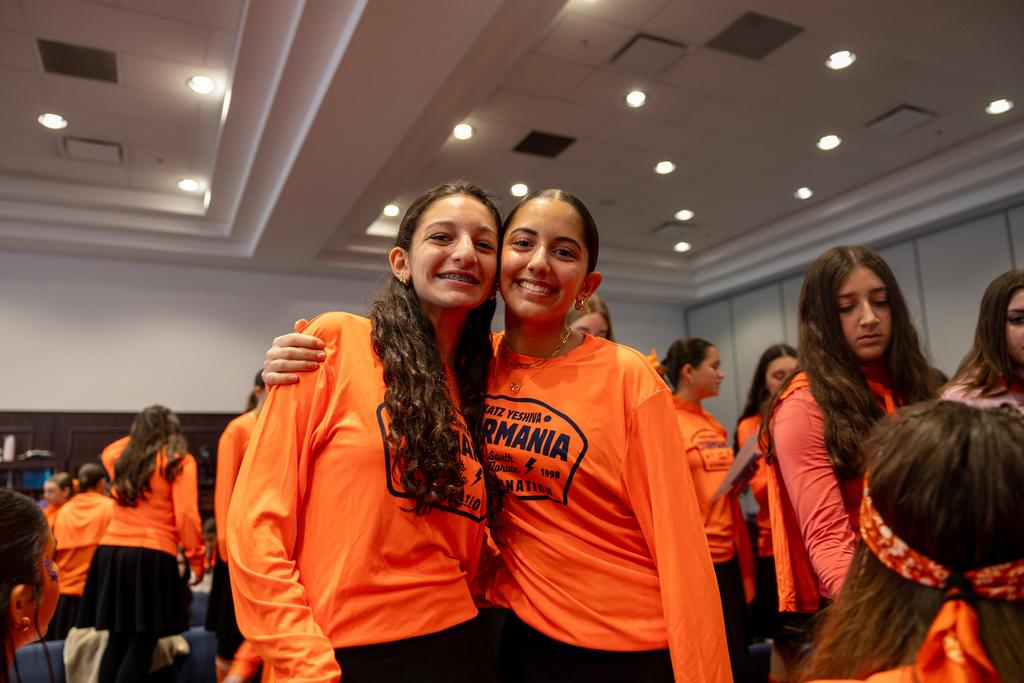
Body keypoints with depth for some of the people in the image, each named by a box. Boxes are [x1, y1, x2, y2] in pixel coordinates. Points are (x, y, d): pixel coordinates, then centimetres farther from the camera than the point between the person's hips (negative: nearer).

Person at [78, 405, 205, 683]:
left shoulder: (122, 459, 15)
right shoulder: (179, 460, -1)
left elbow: (108, 452, 43)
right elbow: (186, 515, -9)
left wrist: (136, 438, 40)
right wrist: (196, 559, -3)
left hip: (110, 552, 6)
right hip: (151, 556, -6)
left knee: (116, 640, 13)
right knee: (142, 644, -2)